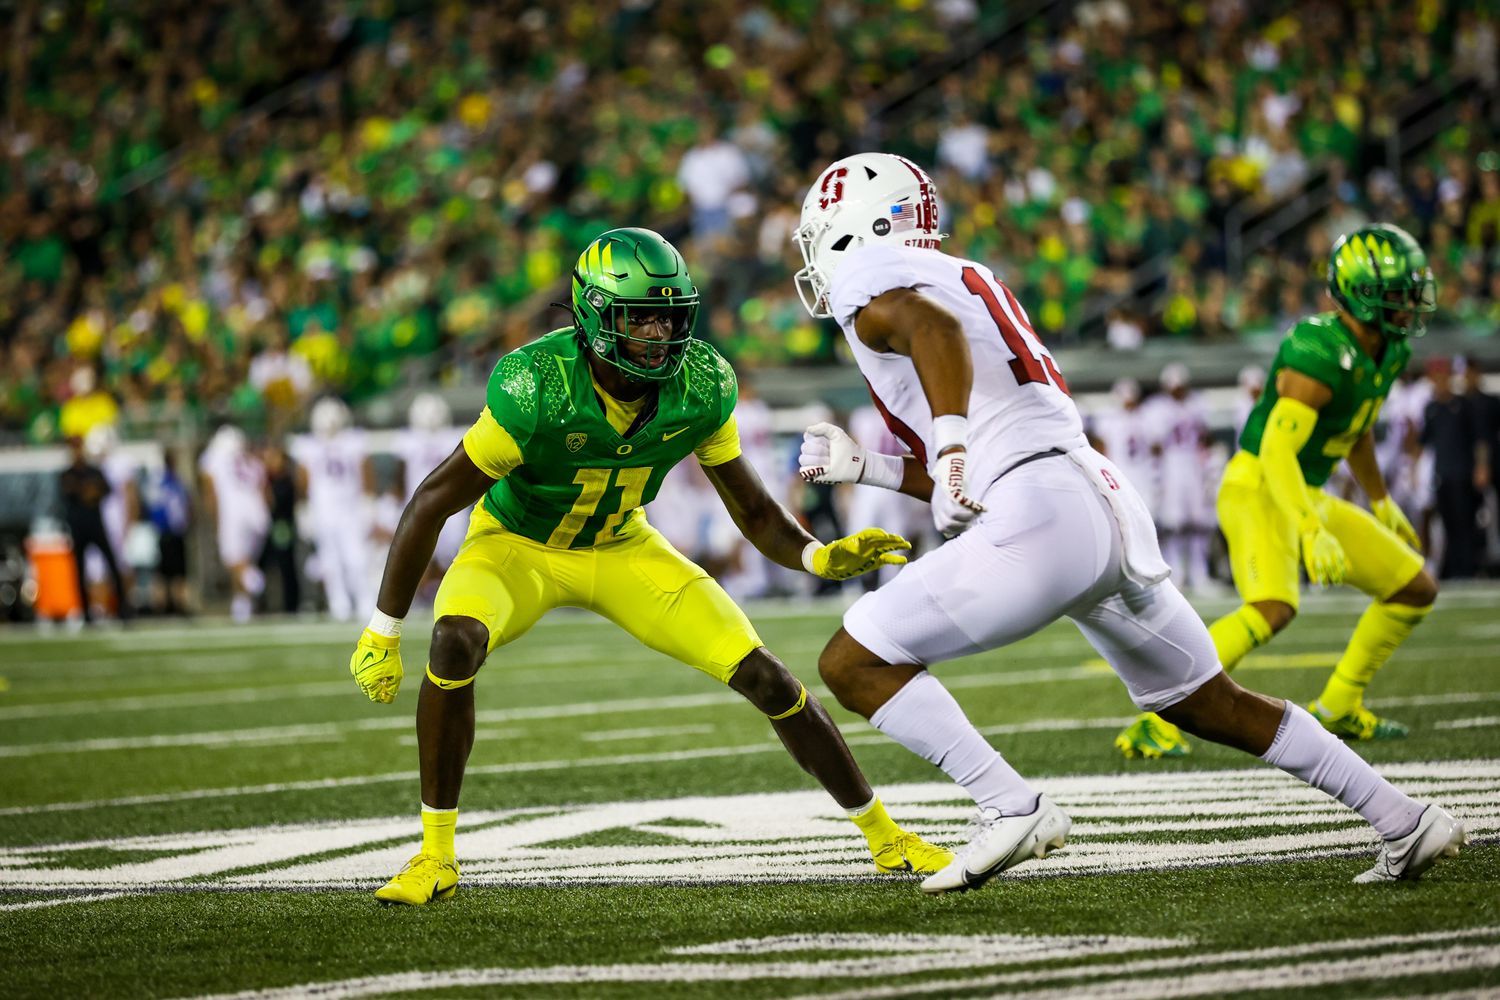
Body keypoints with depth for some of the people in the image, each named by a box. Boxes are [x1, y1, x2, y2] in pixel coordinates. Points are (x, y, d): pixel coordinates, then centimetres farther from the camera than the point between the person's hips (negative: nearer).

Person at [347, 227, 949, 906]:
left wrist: (822, 557, -28)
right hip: (518, 544, -3)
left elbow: (755, 512, -7)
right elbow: (434, 502, -24)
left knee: (762, 674, -8)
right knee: (456, 642, -35)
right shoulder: (538, 386, -33)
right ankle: (435, 858, -21)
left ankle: (885, 838, 10)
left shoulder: (700, 387, -20)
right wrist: (382, 634, -21)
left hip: (621, 546, 3)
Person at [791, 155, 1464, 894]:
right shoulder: (967, 280, 30)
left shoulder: (868, 279, 4)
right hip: (1109, 502, 9)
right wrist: (863, 466, 31)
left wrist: (950, 449, -33)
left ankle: (1010, 808, -10)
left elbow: (934, 326, -23)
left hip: (1041, 519, -9)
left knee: (854, 663, -2)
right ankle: (1405, 822, 21)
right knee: (1205, 702, 22)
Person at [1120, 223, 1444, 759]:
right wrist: (1312, 532, -40)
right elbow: (1277, 451, -31)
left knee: (1417, 589, 11)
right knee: (1272, 608, -33)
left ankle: (1338, 709, 21)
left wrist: (1381, 503, 31)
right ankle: (1154, 723, -29)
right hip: (1257, 490, -10)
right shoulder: (1322, 357, -24)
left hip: (1306, 498, 10)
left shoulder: (1388, 351, 5)